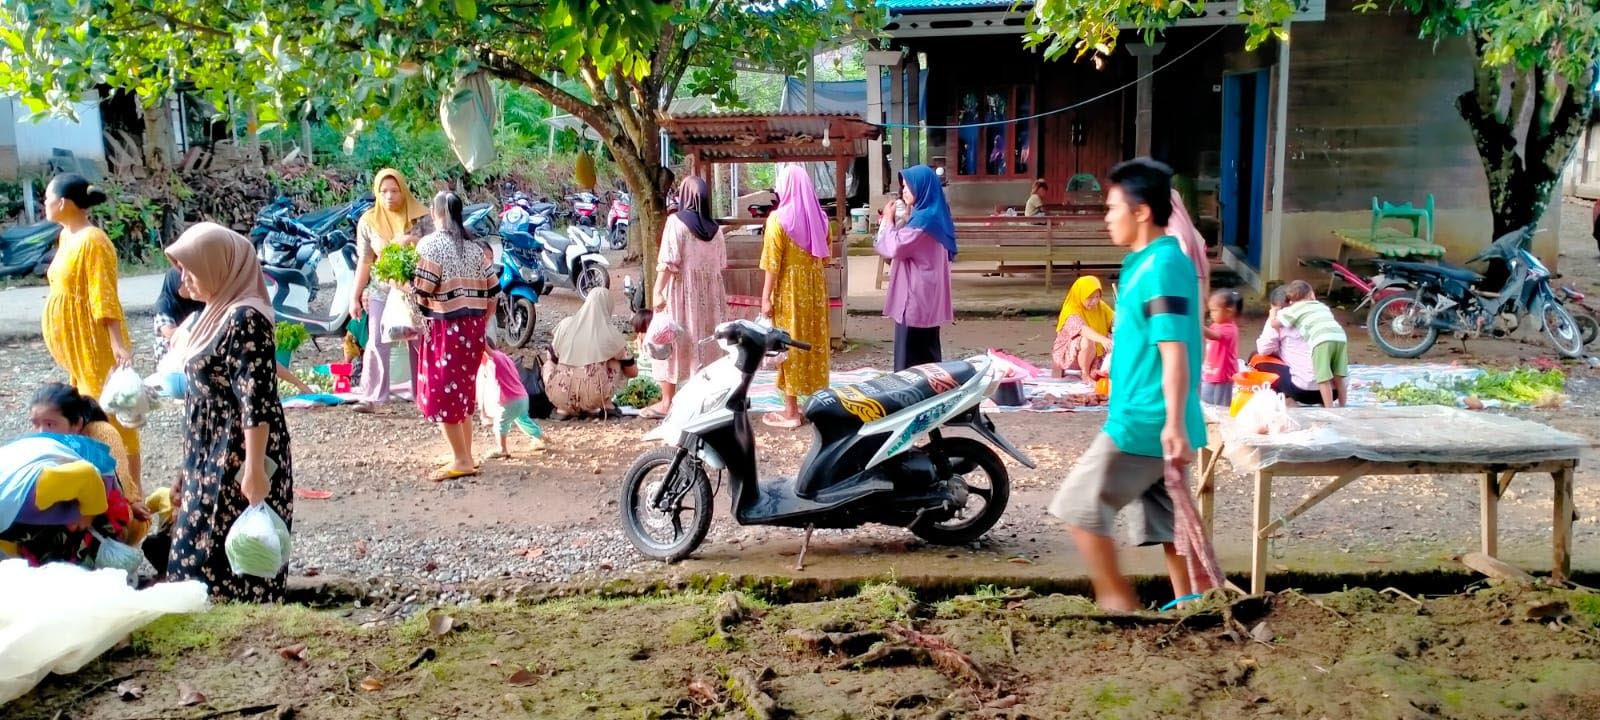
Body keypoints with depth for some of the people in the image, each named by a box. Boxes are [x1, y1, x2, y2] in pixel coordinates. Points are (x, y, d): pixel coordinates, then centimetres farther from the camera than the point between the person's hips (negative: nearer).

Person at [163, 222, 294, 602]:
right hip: (214, 453, 10)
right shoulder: (218, 312, 11)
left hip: (238, 455, -10)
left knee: (235, 546, -2)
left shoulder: (245, 319, -19)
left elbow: (256, 400, -23)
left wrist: (255, 468, -25)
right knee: (208, 543, 16)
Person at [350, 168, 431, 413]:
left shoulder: (419, 216, -4)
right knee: (377, 344, -4)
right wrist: (355, 297, 1)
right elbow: (364, 261, 2)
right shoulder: (368, 221, -1)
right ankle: (371, 397, -2)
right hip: (382, 292, 0)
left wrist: (414, 241, -22)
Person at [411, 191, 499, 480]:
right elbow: (492, 291, 7)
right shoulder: (477, 246, 8)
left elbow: (421, 291, -16)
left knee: (442, 393, 1)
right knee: (463, 391, 17)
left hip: (443, 327, -7)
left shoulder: (431, 245, -10)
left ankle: (461, 460, 0)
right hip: (472, 326, 7)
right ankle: (466, 455, 24)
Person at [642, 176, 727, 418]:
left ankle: (667, 402, 2)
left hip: (681, 292, -5)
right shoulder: (715, 228, 6)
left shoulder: (676, 222, -10)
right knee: (705, 343, 10)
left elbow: (668, 262, -14)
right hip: (708, 294, 5)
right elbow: (721, 264, 8)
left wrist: (658, 291, -12)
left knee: (671, 342, 1)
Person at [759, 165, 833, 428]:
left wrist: (766, 297, -10)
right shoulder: (819, 217, 5)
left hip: (788, 290, -5)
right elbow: (825, 258, 10)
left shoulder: (778, 219, -12)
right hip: (815, 288, 5)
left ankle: (791, 412, 5)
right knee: (814, 343, 12)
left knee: (789, 346, 1)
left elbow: (773, 263, -13)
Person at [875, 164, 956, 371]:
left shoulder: (923, 219, -19)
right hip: (925, 295, 10)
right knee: (926, 352, 13)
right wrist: (897, 220, 11)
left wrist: (888, 220, -5)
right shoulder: (931, 215, 13)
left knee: (911, 356, -4)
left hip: (916, 295, -10)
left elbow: (894, 247, -18)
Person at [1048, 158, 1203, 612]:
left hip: (1145, 424, -10)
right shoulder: (1147, 261, 14)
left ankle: (1119, 605, 8)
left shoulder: (1162, 265, -16)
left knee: (1080, 509, 0)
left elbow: (1175, 350, -23)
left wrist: (1175, 424, -28)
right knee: (1168, 525, 12)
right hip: (1153, 423, 10)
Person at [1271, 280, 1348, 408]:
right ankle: (1342, 408, 21)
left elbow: (1274, 323, 20)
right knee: (1338, 377, 14)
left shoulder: (1293, 309, 18)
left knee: (1324, 379, -5)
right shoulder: (1321, 306, 35)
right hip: (1340, 336, 5)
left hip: (1322, 340, -5)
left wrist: (1273, 313, 40)